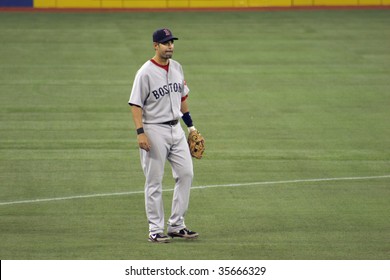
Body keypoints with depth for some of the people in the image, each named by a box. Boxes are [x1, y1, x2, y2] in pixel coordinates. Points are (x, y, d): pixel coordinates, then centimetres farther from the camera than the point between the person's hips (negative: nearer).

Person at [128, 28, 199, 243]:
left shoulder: (176, 68, 9)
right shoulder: (146, 73, -13)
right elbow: (136, 104, -14)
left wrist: (190, 125, 19)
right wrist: (140, 132, -23)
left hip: (176, 128, 7)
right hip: (154, 130, -7)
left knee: (186, 174, 4)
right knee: (154, 182, -1)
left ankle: (176, 225, 13)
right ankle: (155, 230, 5)